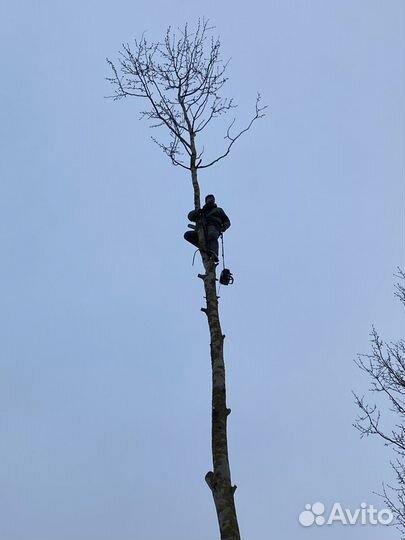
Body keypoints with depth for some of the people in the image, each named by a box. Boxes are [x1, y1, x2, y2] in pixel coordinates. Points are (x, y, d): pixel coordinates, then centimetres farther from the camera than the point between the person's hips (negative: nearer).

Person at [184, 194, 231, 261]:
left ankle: (214, 254, -65)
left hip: (213, 228, -4)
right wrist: (199, 211, -2)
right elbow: (190, 216, 18)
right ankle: (205, 248, -23)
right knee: (187, 235, -20)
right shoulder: (203, 212, 34)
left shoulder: (218, 210, 31)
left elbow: (227, 222, 23)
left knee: (212, 235, -40)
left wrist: (223, 228, -1)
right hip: (203, 230, 4)